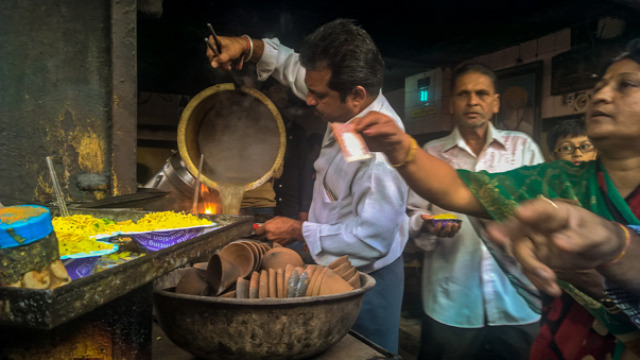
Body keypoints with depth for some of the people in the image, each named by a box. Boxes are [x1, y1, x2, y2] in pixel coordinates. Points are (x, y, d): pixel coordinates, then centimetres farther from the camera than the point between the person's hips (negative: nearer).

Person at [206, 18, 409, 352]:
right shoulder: (351, 108, -8)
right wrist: (248, 46, -8)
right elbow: (296, 67, 7)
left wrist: (299, 232, -19)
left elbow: (371, 240, -29)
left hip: (365, 283, -7)